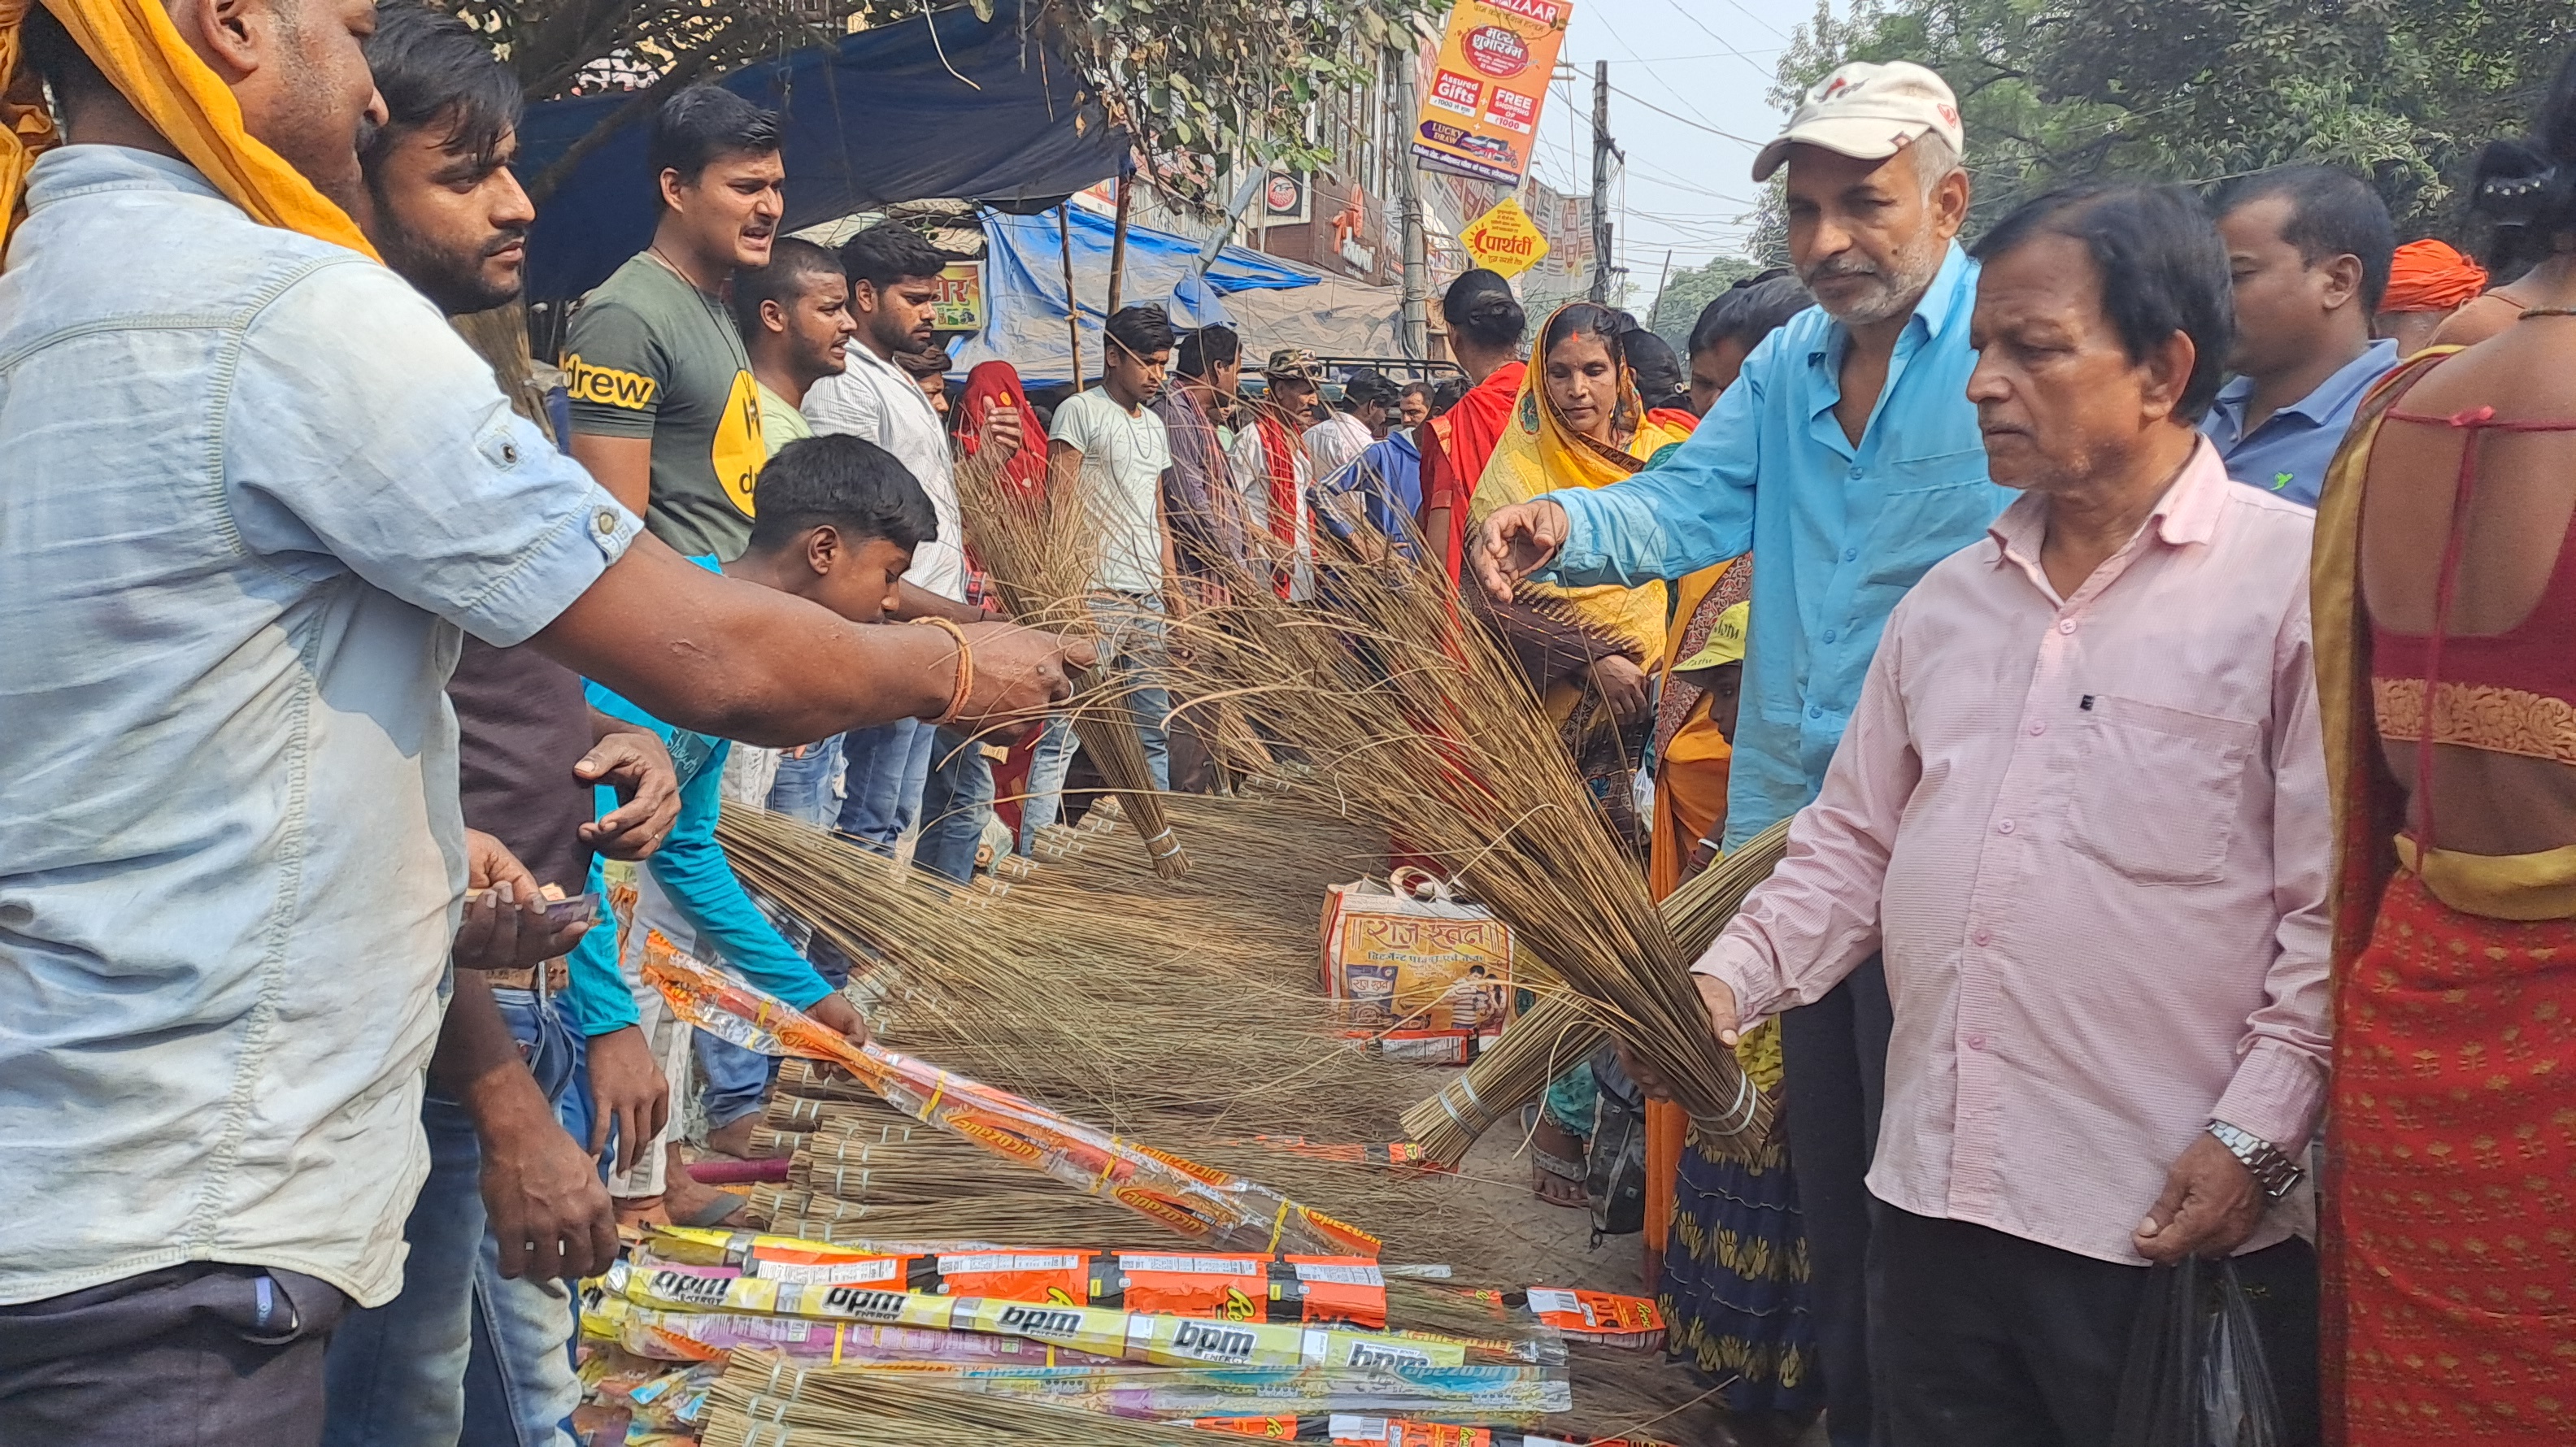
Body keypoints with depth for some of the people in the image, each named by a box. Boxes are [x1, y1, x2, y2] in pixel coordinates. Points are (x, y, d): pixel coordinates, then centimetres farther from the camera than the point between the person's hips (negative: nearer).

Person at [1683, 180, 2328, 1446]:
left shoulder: (2296, 578, -6)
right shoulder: (1950, 600, 13)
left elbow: (2338, 903, -11)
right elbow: (1853, 844, 16)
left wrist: (2254, 1137, -15)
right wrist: (1723, 984, 3)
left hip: (2181, 1218, -5)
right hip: (1934, 1196, 6)